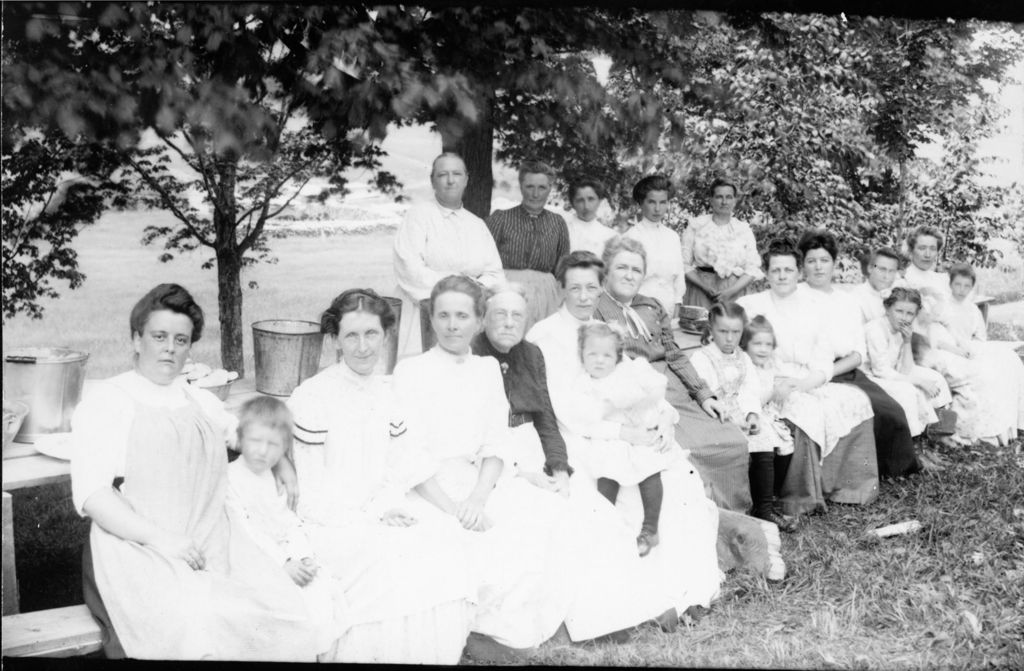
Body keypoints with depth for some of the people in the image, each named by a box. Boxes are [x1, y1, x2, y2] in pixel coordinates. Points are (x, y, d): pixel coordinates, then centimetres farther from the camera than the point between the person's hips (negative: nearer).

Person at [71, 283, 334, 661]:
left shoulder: (203, 402, 22)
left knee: (289, 614, -22)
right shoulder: (105, 401, 5)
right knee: (199, 627, -35)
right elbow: (91, 495, -4)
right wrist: (160, 538, -15)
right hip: (137, 549, -5)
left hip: (211, 544, 5)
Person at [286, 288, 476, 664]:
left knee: (444, 546, -17)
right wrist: (371, 514, -14)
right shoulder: (311, 397, -10)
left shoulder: (387, 393, 9)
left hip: (380, 518, 5)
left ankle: (426, 653, -4)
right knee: (389, 561, -29)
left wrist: (387, 504, -10)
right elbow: (312, 490, -9)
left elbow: (404, 468, 9)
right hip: (329, 524, -5)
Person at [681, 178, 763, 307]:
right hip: (700, 292, -1)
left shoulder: (744, 230, 11)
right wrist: (705, 287, -12)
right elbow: (684, 264, 1)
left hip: (734, 295, 1)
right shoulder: (696, 226, 7)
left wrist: (731, 291, -10)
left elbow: (752, 269, 6)